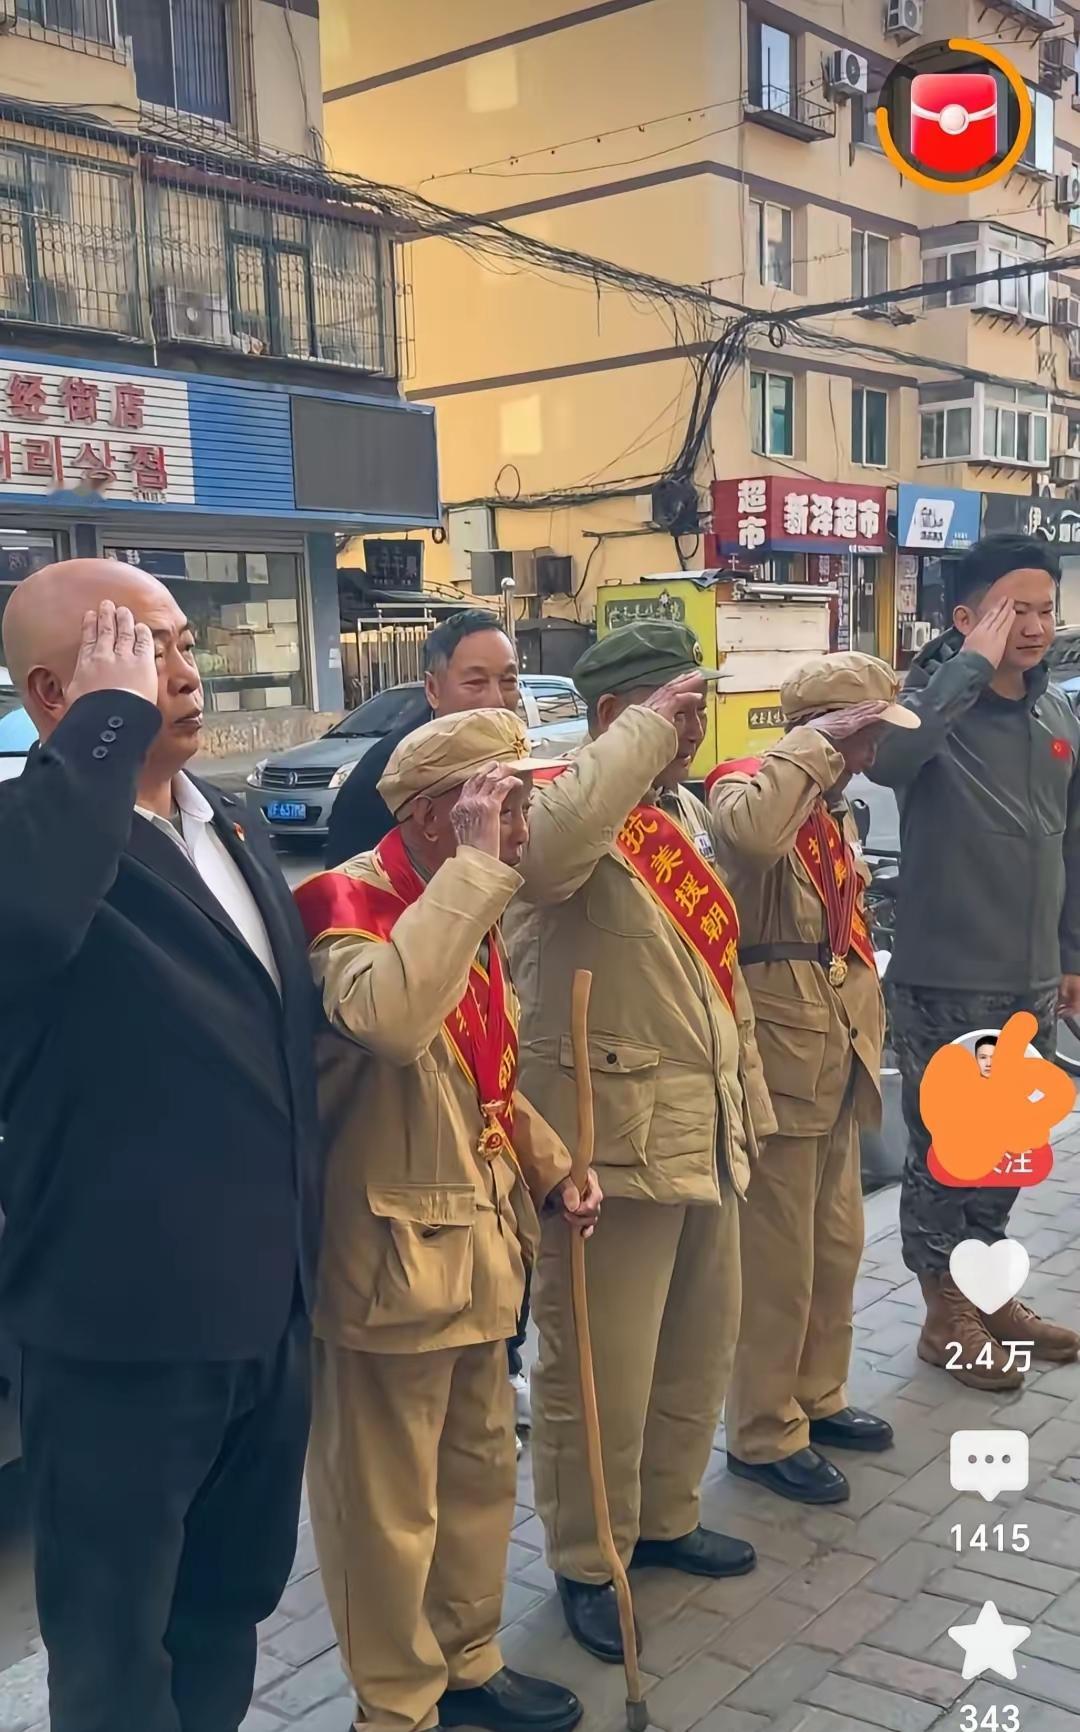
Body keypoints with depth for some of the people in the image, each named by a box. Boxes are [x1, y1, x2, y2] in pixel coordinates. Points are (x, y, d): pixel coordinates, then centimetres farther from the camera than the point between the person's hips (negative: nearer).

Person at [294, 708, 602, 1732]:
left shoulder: (465, 913, 9)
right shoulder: (347, 904, -18)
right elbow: (387, 1017, -42)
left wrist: (553, 1171, 5)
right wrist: (476, 867, -34)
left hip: (474, 1246, 9)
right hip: (389, 1258, -9)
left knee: (480, 1471, 22)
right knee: (388, 1504, 6)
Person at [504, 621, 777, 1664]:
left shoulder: (684, 812, 14)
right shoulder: (560, 808, -14)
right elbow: (552, 844, -41)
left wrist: (746, 1096, 20)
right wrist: (647, 727, -29)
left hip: (705, 1135, 9)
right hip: (610, 1141, -9)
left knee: (698, 1354, 21)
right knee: (601, 1373, 5)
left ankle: (664, 1519, 41)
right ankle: (586, 1566, 25)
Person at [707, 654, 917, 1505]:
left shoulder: (835, 809, 15)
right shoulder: (748, 784, -13)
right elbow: (750, 834, -40)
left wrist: (867, 1021, 18)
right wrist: (817, 745, -28)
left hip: (838, 1047, 9)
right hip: (779, 1043, -9)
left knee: (837, 1241, 18)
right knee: (777, 1256, 0)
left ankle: (816, 1395, 35)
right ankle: (765, 1435, 14)